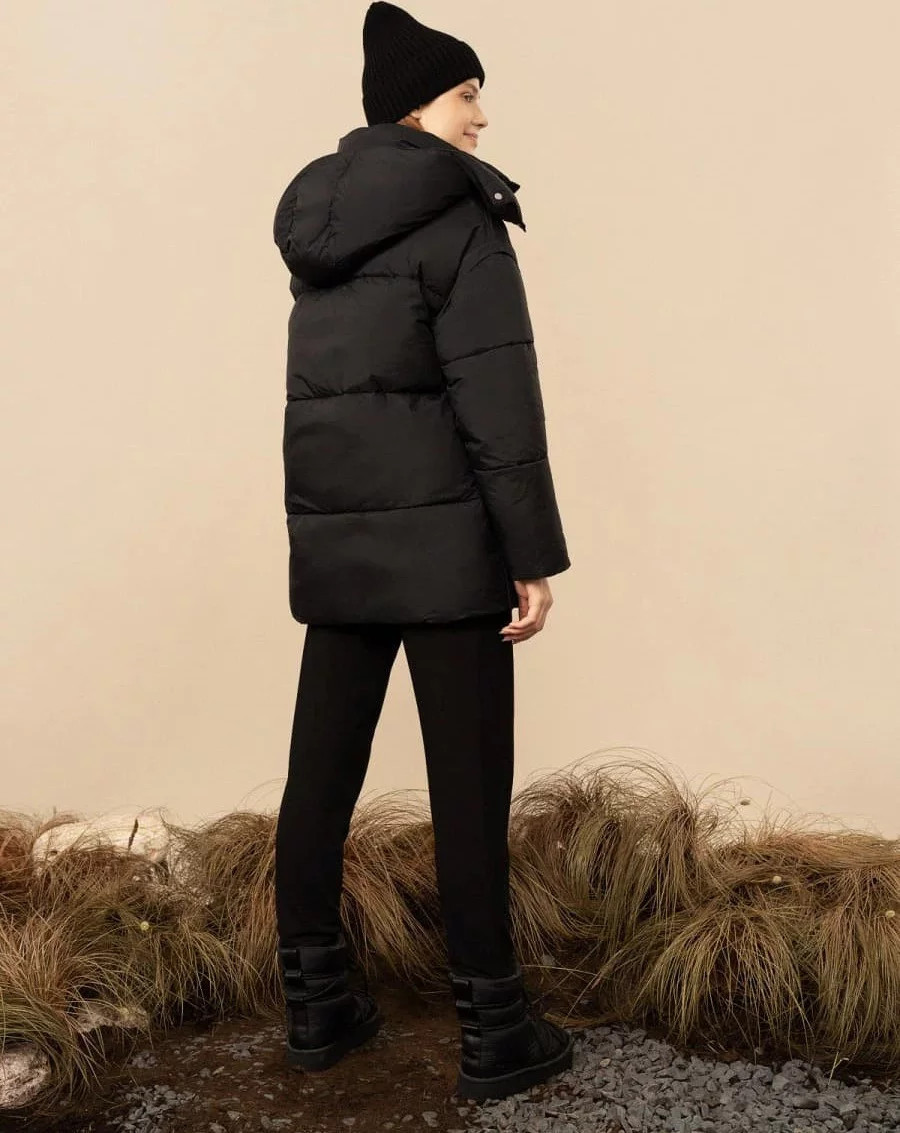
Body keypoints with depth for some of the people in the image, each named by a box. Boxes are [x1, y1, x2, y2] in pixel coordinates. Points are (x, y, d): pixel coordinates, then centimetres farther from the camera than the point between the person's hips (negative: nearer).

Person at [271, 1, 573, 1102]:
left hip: (332, 540, 7)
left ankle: (315, 1006, 22)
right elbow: (497, 401, -13)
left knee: (320, 770, 10)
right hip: (441, 537, -7)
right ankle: (492, 1031, 10)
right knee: (468, 783, 0)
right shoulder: (458, 217, -7)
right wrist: (535, 552, -12)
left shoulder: (317, 217, 15)